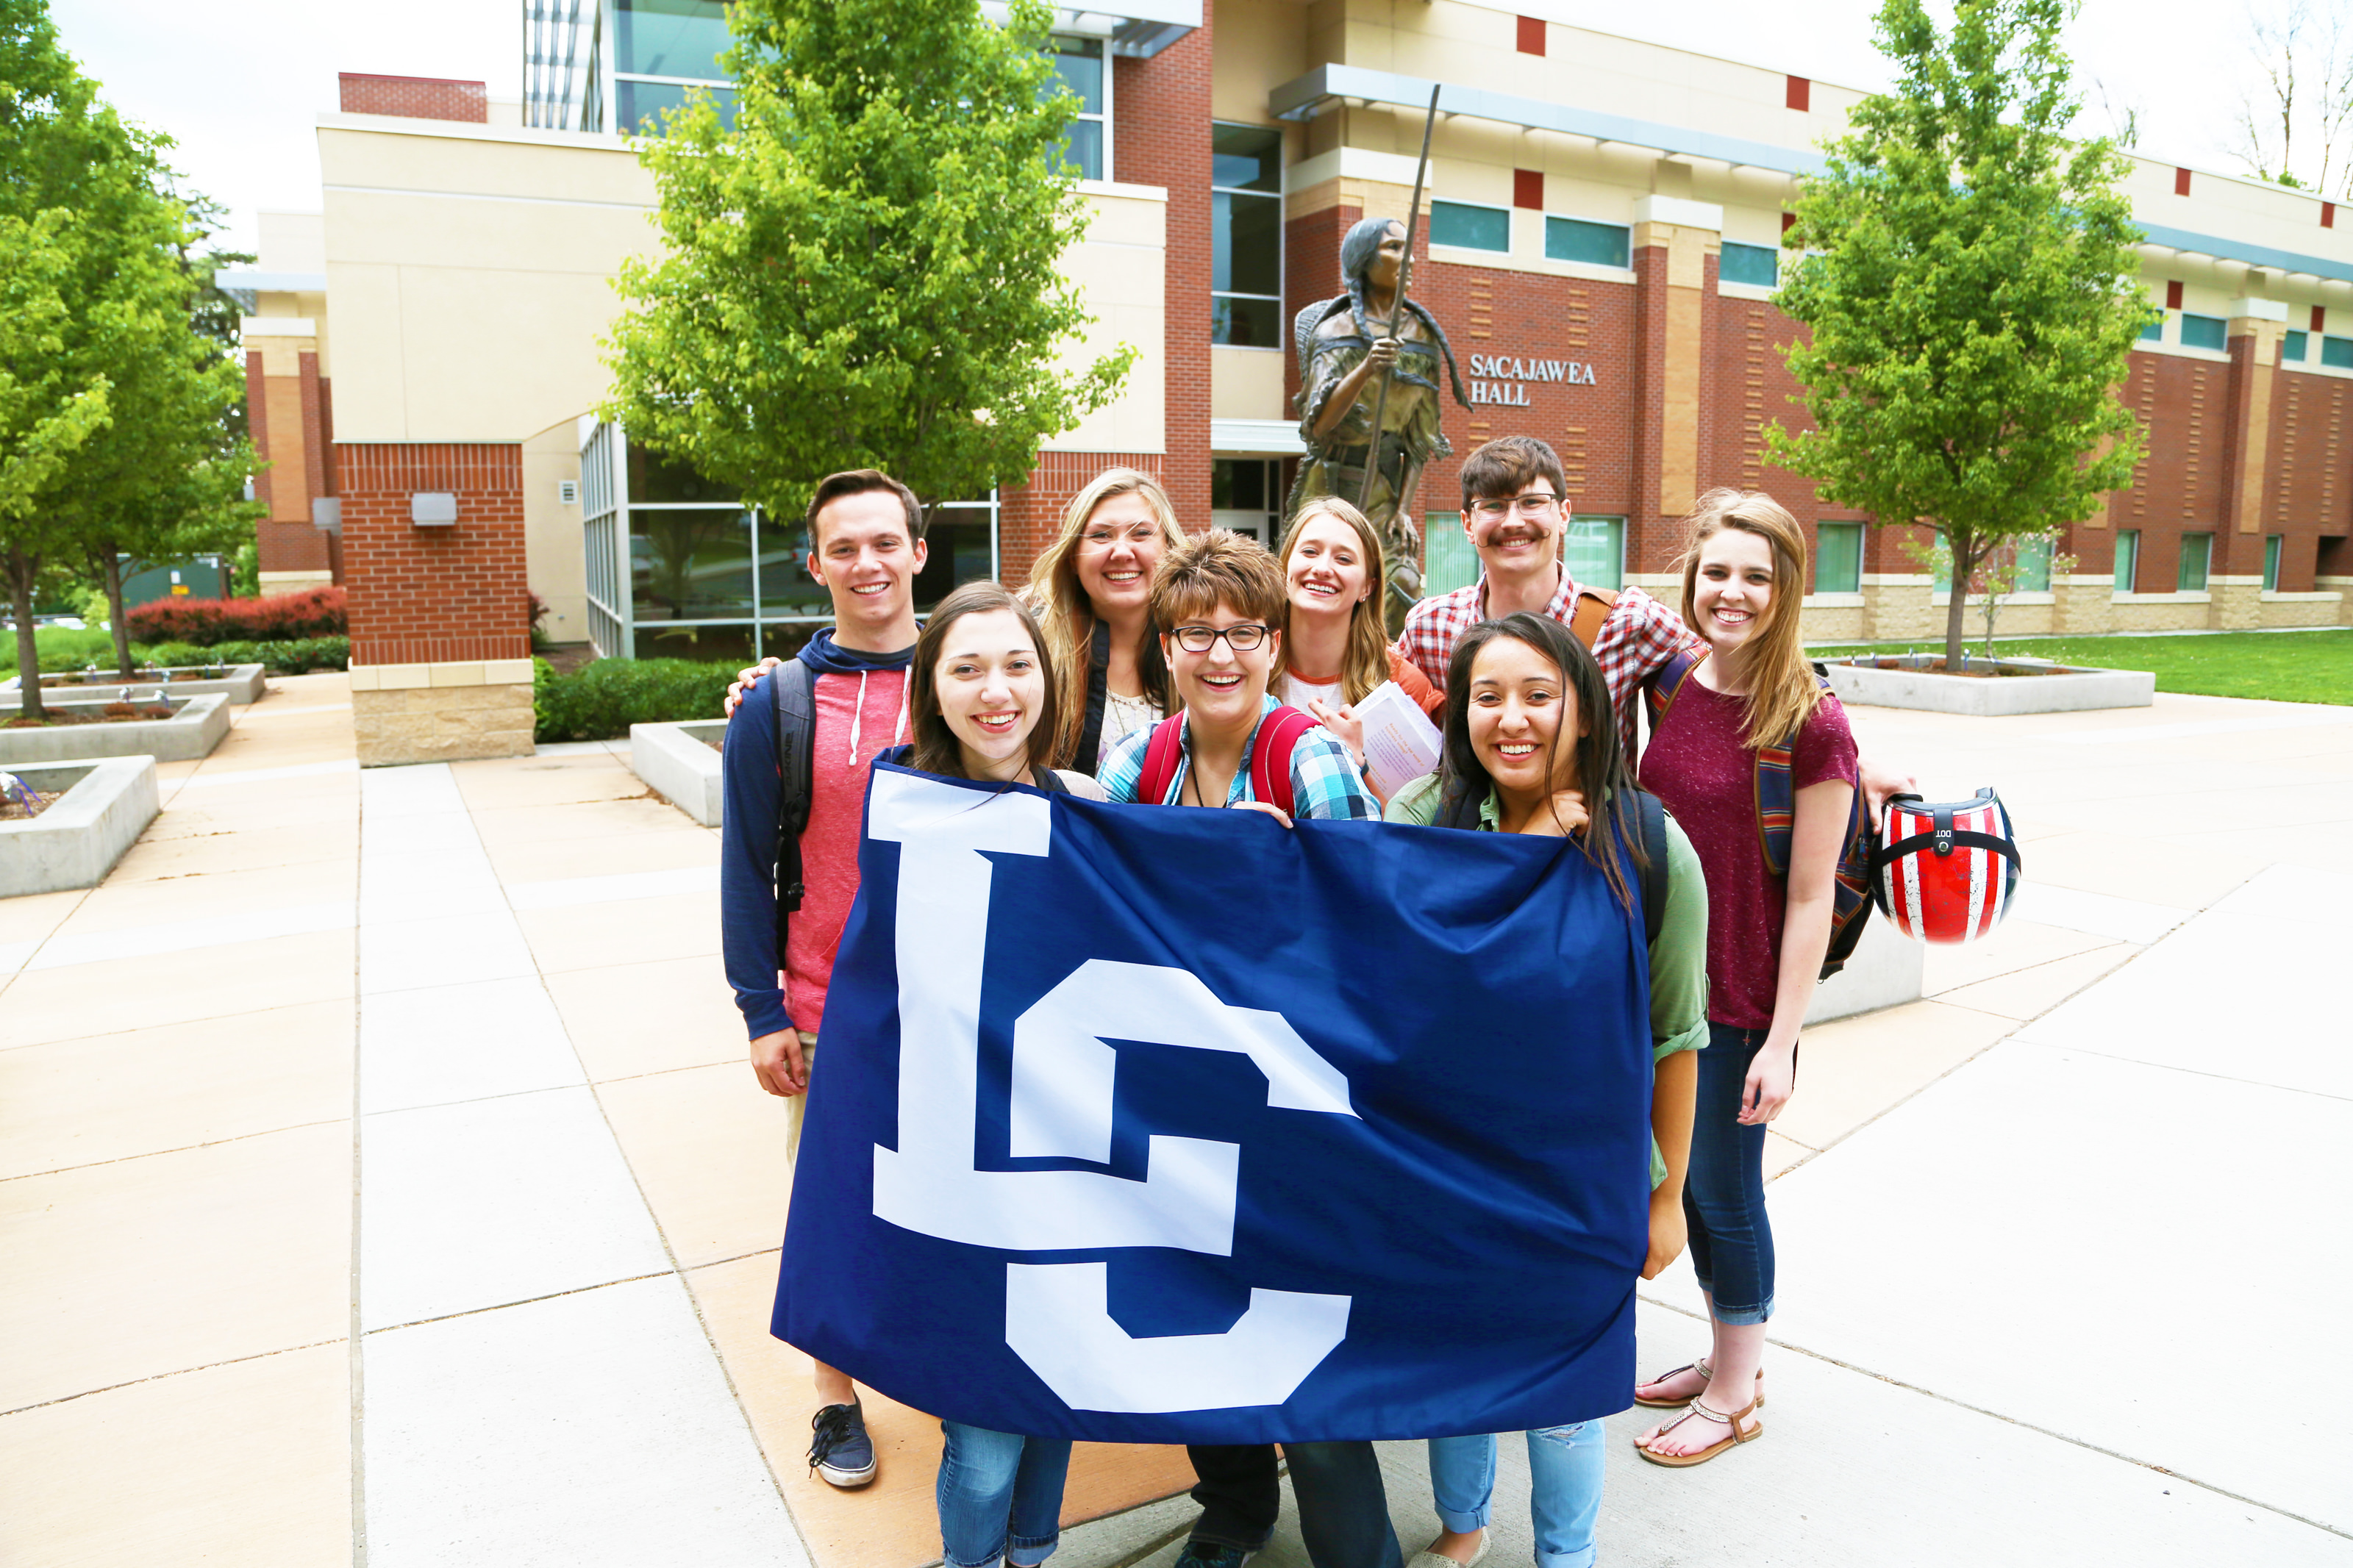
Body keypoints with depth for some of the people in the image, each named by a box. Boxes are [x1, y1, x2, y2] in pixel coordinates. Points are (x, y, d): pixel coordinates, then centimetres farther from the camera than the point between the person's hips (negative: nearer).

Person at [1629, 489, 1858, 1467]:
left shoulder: (1811, 723, -16)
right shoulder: (1674, 689, 1)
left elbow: (1809, 899, -14)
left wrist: (1781, 1040, -14)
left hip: (1742, 1003, -6)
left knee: (1724, 1191, 9)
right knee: (1687, 1182, 18)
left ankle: (1735, 1397, 30)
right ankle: (1728, 1357, 40)